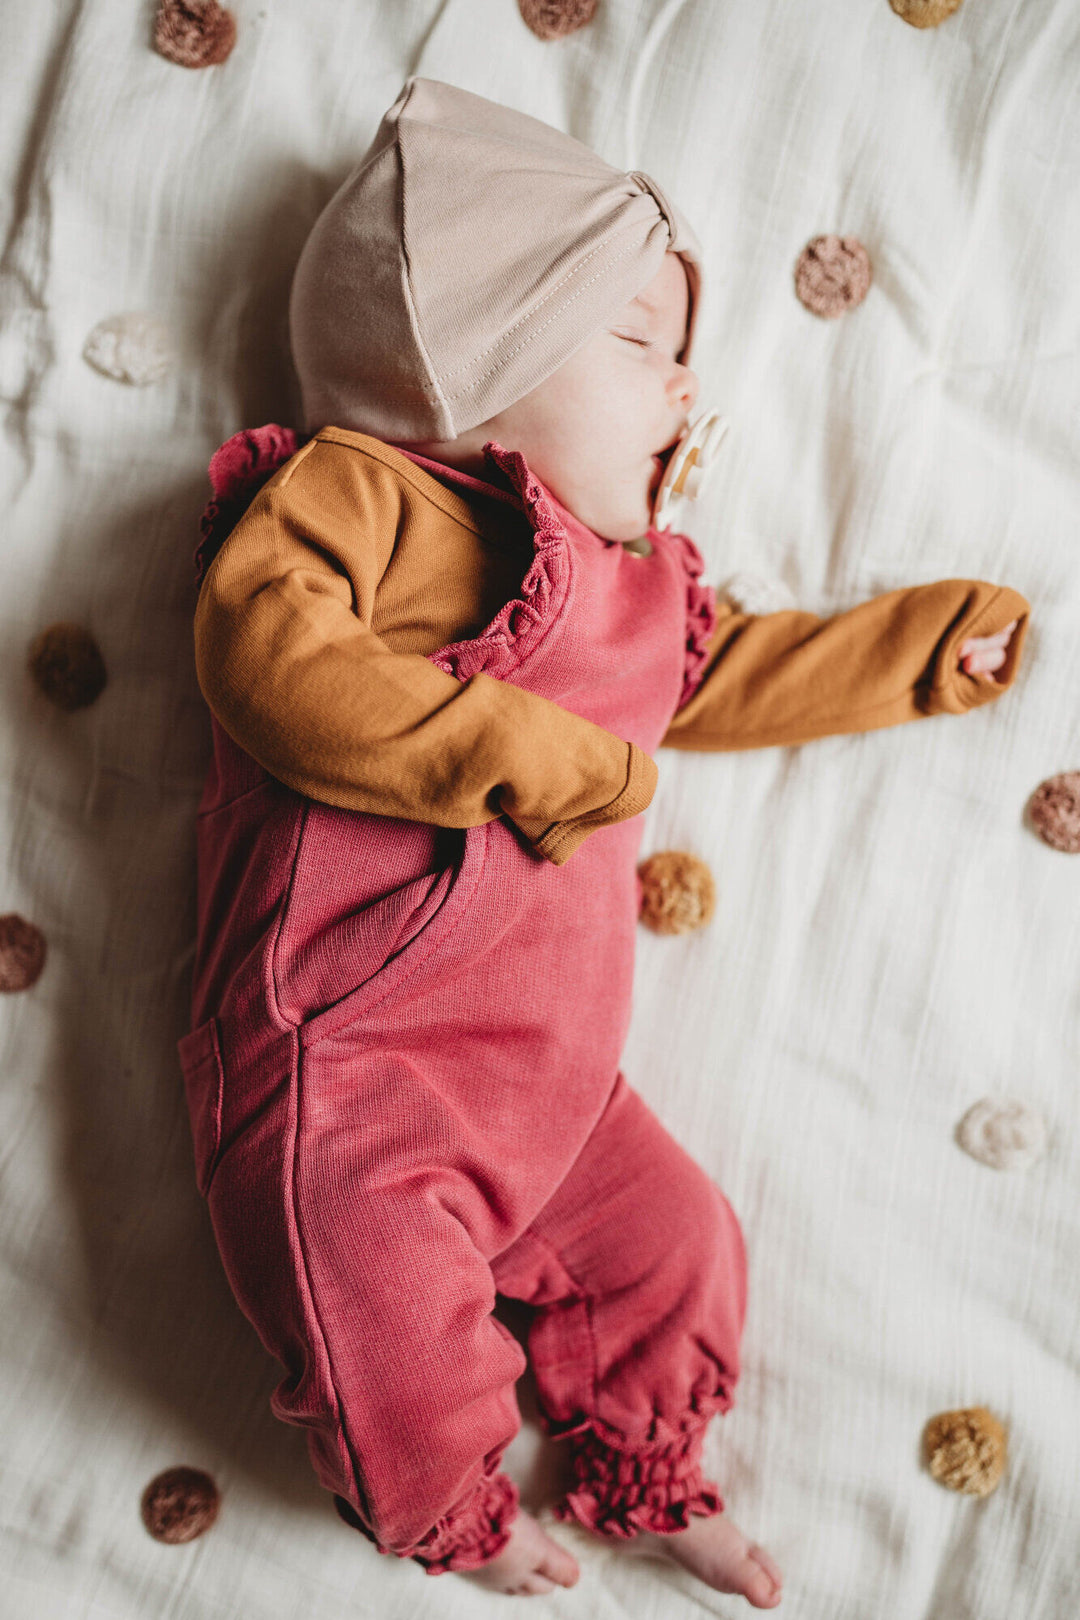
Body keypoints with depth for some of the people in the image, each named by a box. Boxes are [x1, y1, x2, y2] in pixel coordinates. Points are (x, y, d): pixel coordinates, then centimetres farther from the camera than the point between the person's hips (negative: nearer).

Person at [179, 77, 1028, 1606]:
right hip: (346, 1078, -7)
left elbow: (744, 673, 30)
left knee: (677, 1243, 14)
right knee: (396, 1334, -9)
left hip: (553, 1085, 8)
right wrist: (517, 749, -26)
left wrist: (937, 636, 30)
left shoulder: (635, 587, 19)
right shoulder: (353, 488, -7)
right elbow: (268, 645, -24)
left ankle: (646, 1479, 43)